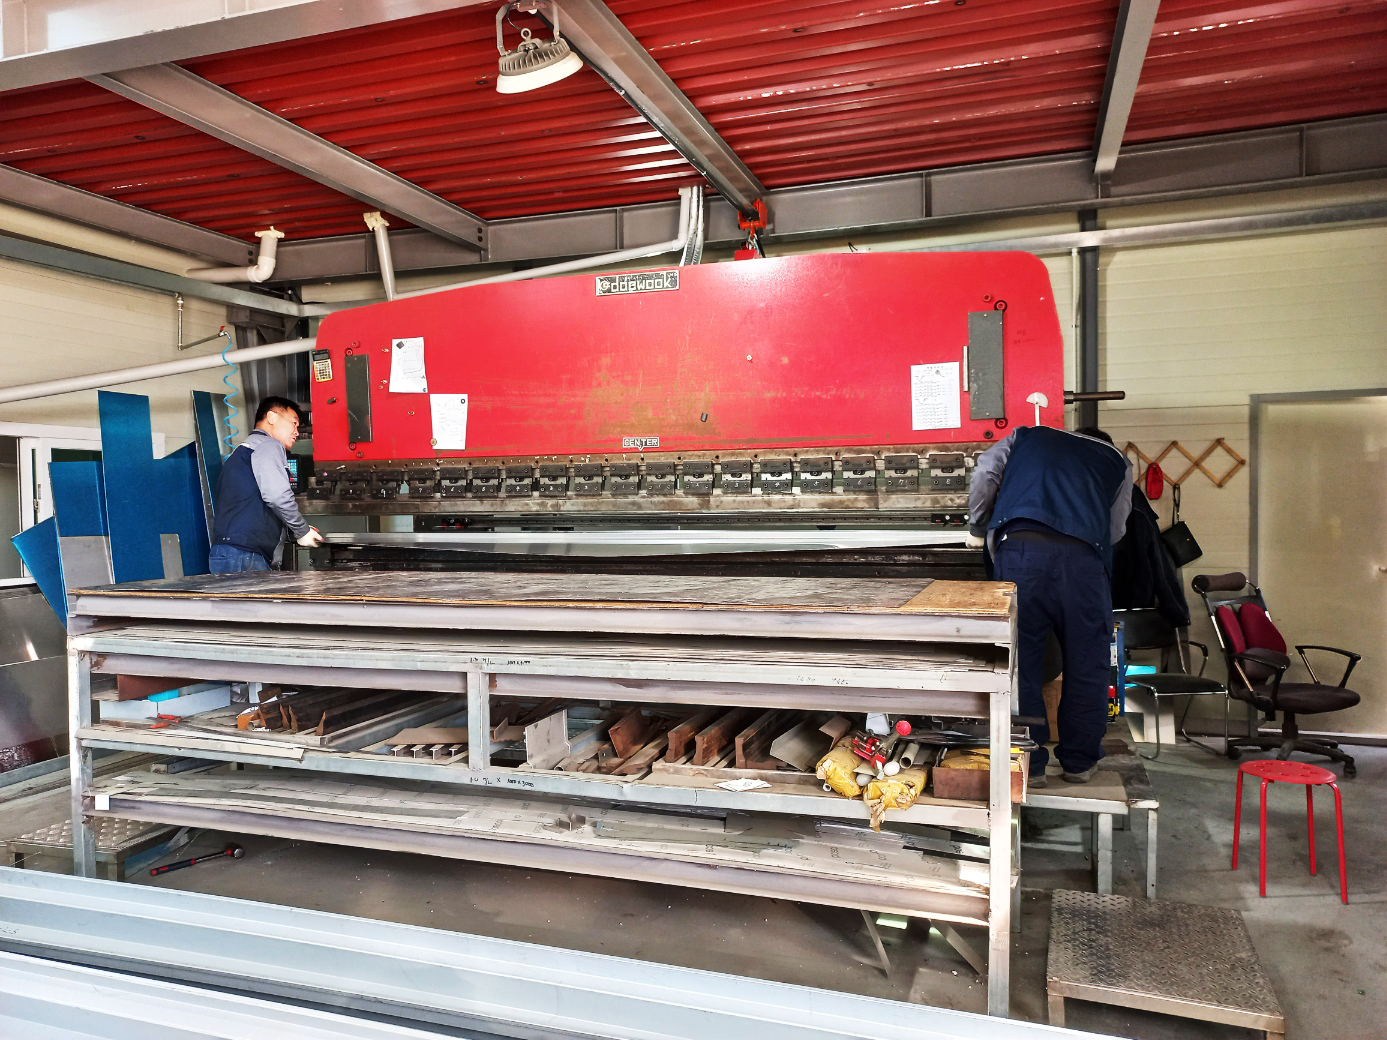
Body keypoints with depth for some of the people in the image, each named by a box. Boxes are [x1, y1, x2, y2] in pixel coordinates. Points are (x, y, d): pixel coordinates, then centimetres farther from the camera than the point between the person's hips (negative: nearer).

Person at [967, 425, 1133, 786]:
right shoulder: (1117, 462, 30)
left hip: (1019, 548, 0)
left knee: (1020, 662, 7)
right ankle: (1079, 762, 24)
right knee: (1086, 665, 14)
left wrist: (979, 529, 25)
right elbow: (1115, 529, 21)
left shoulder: (1025, 437, 30)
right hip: (1083, 555, 0)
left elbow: (985, 472, 13)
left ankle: (1028, 765, 13)